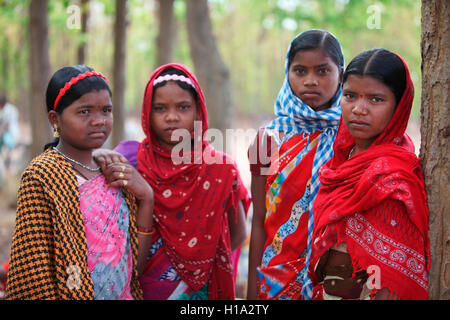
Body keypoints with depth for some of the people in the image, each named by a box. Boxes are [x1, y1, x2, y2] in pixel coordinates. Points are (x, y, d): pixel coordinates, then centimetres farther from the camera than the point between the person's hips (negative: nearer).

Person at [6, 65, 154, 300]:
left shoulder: (113, 171, 2)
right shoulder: (41, 175, -16)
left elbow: (135, 264, 0)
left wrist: (146, 198, -8)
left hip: (125, 294, 6)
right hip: (74, 294, -5)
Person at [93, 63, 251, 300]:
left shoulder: (219, 168, -6)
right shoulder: (132, 158, -6)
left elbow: (237, 234, 3)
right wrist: (100, 157, -24)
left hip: (198, 289, 0)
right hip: (139, 288, 0)